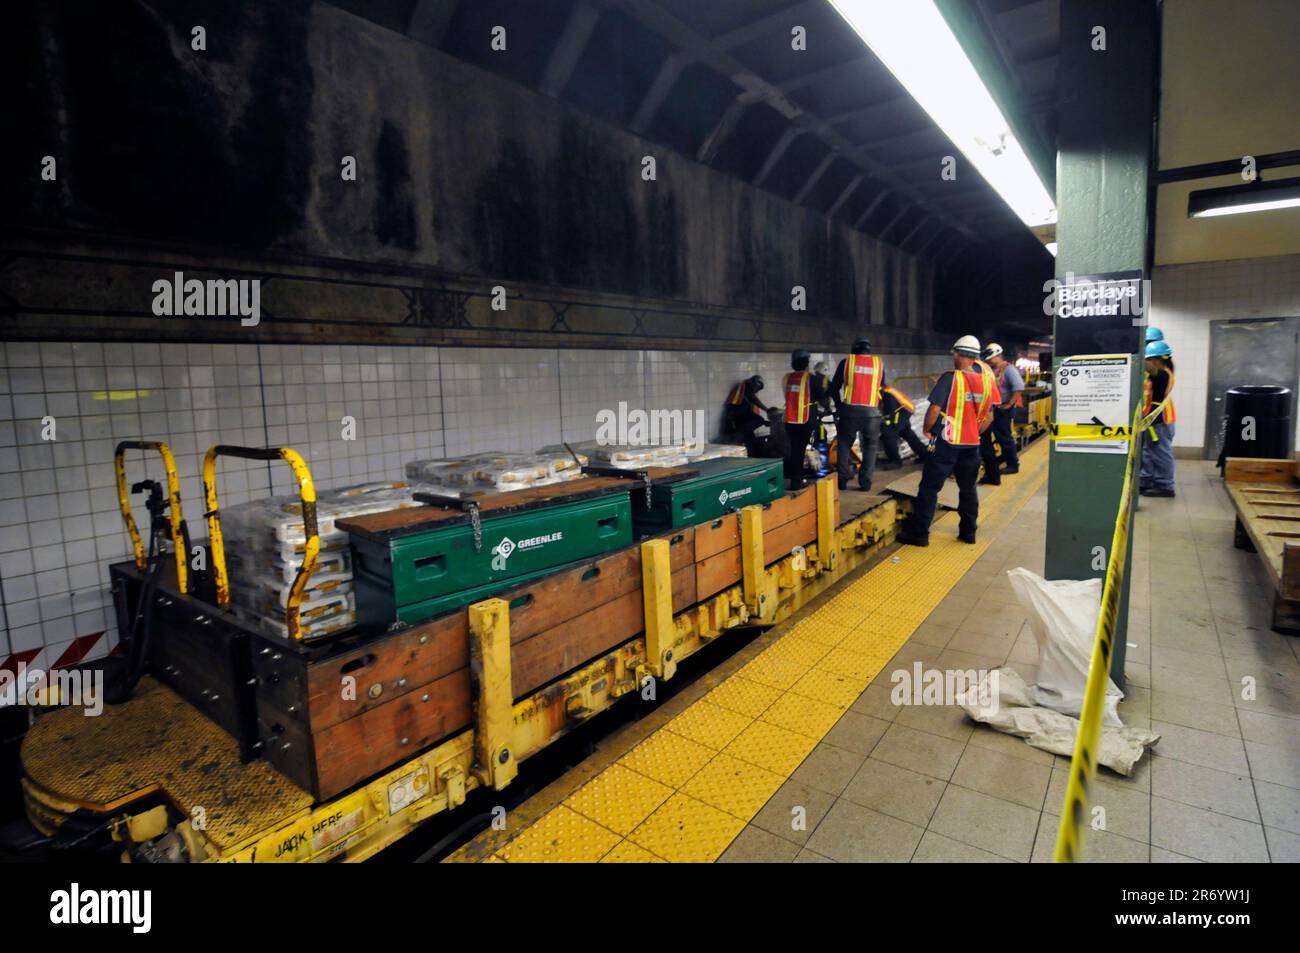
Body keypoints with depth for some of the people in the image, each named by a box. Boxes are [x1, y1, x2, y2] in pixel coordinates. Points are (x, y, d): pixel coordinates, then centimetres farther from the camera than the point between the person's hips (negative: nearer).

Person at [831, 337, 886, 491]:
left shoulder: (846, 361, 5)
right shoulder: (879, 363, 9)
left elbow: (834, 387, 8)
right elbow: (882, 389, 15)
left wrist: (839, 406, 22)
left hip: (849, 411, -1)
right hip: (871, 413, 1)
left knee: (844, 445, 14)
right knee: (870, 448, 15)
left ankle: (842, 480, 11)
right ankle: (865, 482, 10)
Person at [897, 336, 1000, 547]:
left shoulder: (950, 378, -14)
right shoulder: (985, 380, 4)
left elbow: (934, 409, -16)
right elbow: (989, 417, 10)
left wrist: (927, 430, 0)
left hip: (947, 442, -6)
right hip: (972, 444, 6)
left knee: (929, 487, 0)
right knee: (968, 488, 17)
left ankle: (918, 533, 2)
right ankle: (968, 531, 25)